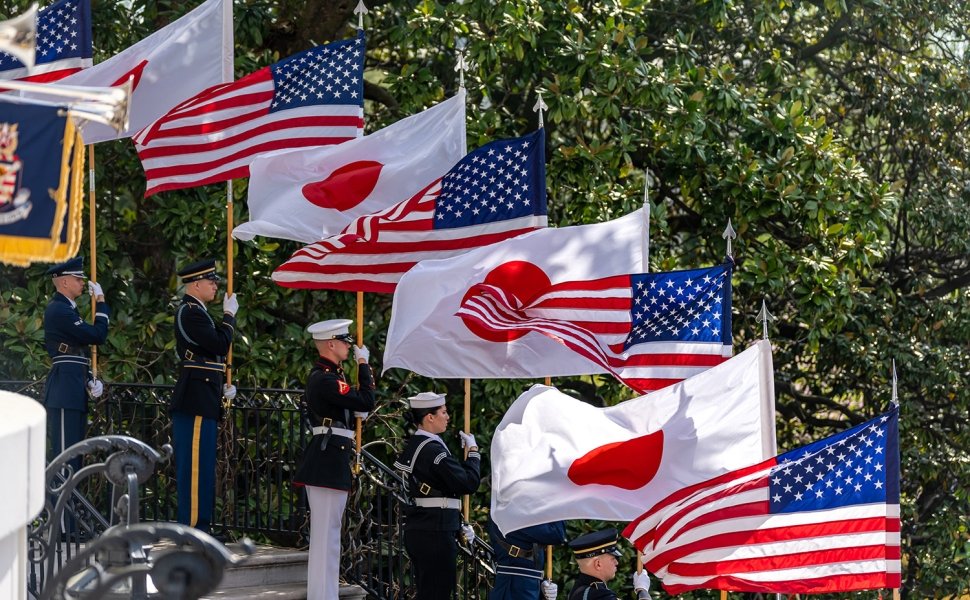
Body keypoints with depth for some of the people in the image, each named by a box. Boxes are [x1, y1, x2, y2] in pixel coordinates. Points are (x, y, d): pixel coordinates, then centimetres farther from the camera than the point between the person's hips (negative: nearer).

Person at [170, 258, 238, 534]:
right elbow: (220, 345, -18)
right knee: (195, 464, -9)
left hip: (202, 401, 11)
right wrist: (229, 314, -6)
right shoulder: (190, 312, -13)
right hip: (196, 402, -11)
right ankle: (193, 526, -8)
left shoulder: (195, 312, 20)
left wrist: (223, 387, 16)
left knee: (200, 466, 12)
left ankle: (197, 525, 16)